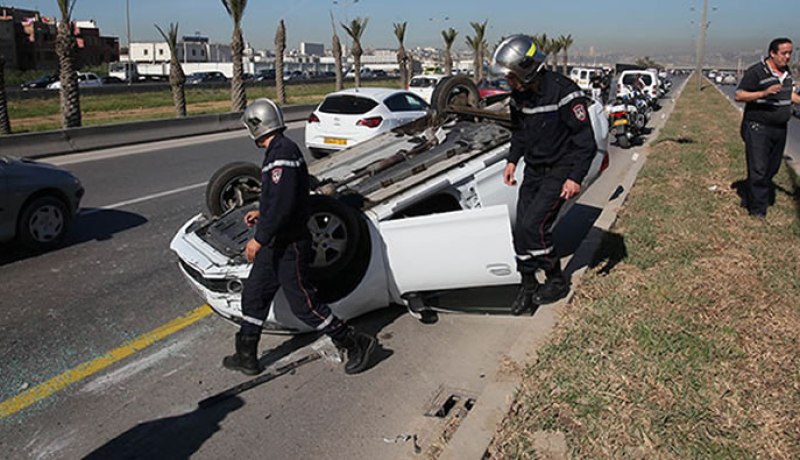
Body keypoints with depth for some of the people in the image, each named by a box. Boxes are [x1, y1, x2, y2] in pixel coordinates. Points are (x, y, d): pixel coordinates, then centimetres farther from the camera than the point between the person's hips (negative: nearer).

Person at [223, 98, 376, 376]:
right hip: (275, 243, 10)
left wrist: (260, 238, -25)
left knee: (303, 303, -1)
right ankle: (246, 357, 29)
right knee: (253, 295, 16)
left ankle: (356, 344, 12)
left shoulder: (282, 153, -22)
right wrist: (262, 213, 29)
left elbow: (284, 203, -29)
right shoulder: (280, 150, 11)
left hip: (288, 245, -10)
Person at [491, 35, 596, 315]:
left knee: (533, 225, -16)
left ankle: (556, 281, 6)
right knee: (521, 229, 2)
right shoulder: (519, 95, 1)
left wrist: (575, 178, -21)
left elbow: (585, 140, -18)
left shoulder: (564, 92, -21)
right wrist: (512, 160, 7)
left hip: (560, 171, -7)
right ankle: (528, 286, 18)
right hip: (533, 169, 7)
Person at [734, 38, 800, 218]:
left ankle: (748, 199, 25)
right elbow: (739, 95, -16)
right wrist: (764, 93, -28)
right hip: (758, 128, -8)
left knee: (771, 169, 12)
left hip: (780, 129, 8)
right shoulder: (756, 72, -13)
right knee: (758, 170, -7)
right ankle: (758, 210, 2)